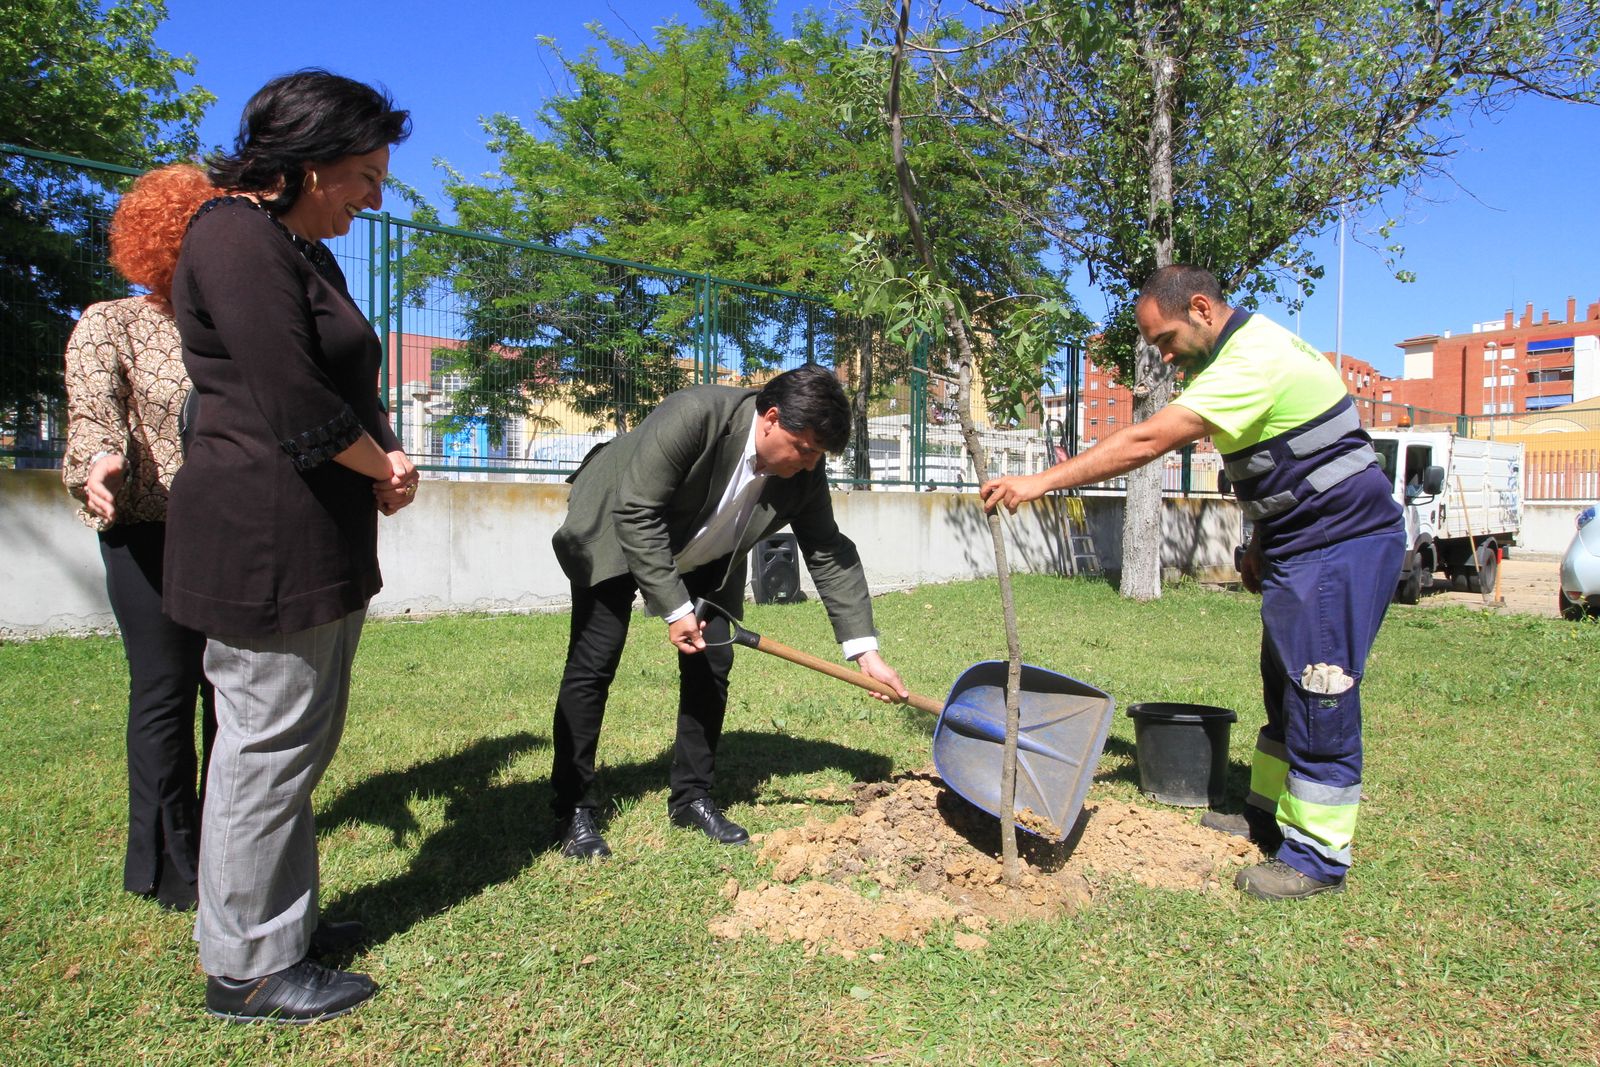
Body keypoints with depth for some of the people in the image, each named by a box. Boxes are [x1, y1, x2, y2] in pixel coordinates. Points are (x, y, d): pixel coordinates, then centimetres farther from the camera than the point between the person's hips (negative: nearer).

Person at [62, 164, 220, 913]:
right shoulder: (110, 325, 0)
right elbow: (92, 416, -13)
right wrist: (98, 461, -35)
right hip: (150, 534, -4)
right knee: (165, 695, 2)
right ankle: (170, 864, 16)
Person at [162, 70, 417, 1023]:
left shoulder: (304, 253, 19)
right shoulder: (238, 238, -12)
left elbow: (349, 387, 21)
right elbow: (293, 403, -21)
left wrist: (384, 459, 1)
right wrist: (383, 465, -5)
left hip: (318, 538, 10)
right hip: (266, 540, -10)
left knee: (299, 742, 16)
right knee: (267, 746, -1)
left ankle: (287, 923, 30)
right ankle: (248, 970, 13)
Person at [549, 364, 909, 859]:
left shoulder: (804, 472, -19)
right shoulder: (693, 416, -36)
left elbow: (829, 555, -11)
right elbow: (636, 513, -33)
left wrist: (865, 650, -16)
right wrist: (674, 609, -33)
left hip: (704, 559, 5)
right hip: (615, 537, -5)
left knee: (711, 667, -1)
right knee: (593, 665, -9)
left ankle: (692, 797, 13)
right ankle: (575, 810, 2)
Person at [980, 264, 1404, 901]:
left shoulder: (1253, 362, -24)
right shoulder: (1247, 349, 10)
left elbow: (1145, 442, -30)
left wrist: (1041, 482, -29)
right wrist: (1261, 543, 17)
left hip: (1342, 543, -11)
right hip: (1300, 543, 11)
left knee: (1320, 694, -5)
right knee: (1284, 686, 16)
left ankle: (1317, 857, 5)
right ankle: (1271, 816, 29)